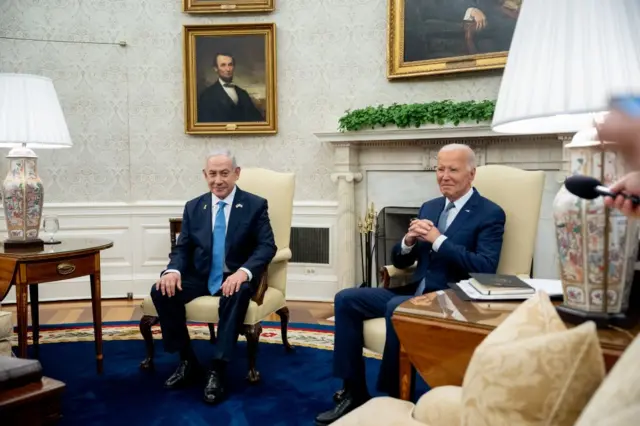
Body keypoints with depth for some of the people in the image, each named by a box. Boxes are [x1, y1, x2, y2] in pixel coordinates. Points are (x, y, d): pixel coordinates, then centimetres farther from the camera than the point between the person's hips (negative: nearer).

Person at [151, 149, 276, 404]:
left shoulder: (255, 205, -1)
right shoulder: (193, 207, 9)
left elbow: (267, 247, -10)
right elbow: (182, 248, 7)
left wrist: (243, 271, -29)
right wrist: (173, 270, -17)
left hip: (234, 277, -3)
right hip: (200, 277, 4)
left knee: (236, 295, -37)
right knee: (161, 291, -21)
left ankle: (217, 370, -27)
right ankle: (188, 361, -7)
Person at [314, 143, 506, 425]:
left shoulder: (490, 214, -2)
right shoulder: (429, 207, 16)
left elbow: (486, 268, -16)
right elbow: (401, 262, 16)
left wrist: (438, 239, -18)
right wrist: (409, 240, -7)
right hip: (415, 292, 7)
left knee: (396, 307, -34)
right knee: (346, 299, -8)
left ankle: (395, 397, -17)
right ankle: (355, 392, -4)